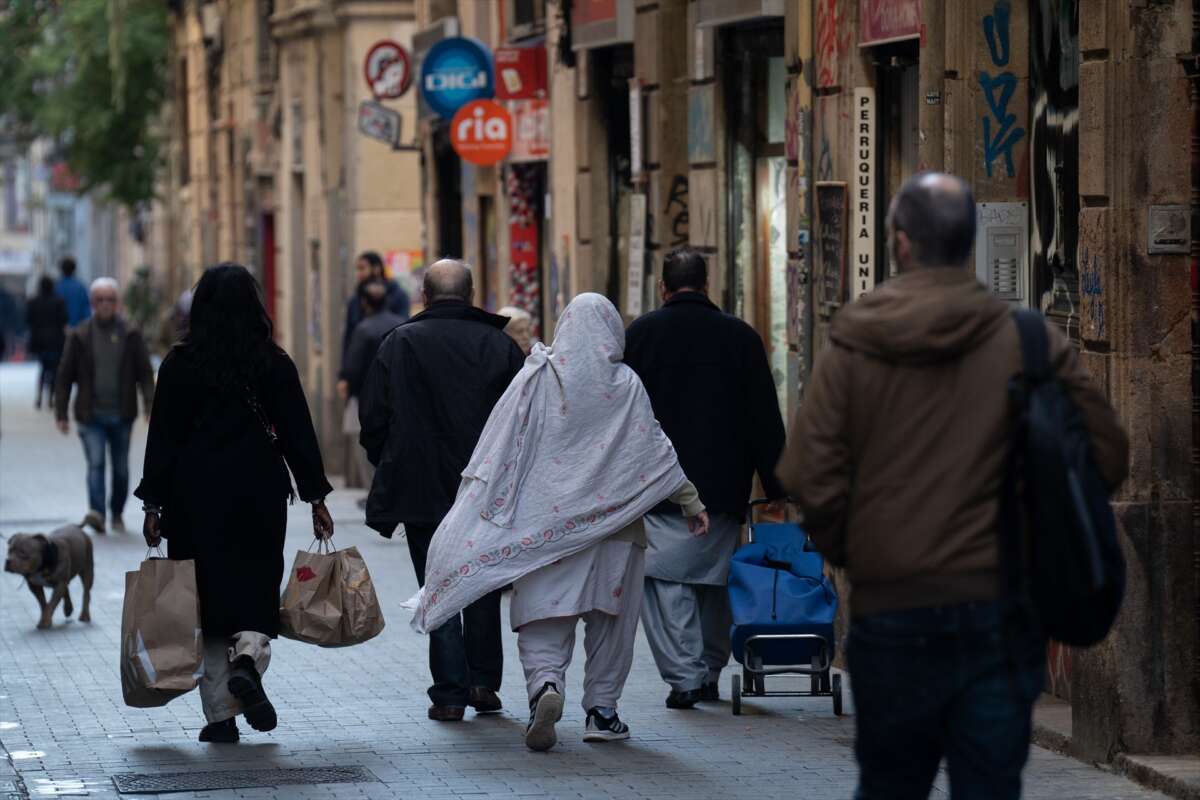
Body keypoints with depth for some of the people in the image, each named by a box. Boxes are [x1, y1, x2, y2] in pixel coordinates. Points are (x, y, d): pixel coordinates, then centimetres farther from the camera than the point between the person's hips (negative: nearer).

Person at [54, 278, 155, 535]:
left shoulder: (131, 335, 3)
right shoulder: (79, 336, 2)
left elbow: (145, 373, 2)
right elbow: (64, 376, 4)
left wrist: (150, 404, -12)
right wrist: (61, 414, 0)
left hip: (121, 414, 1)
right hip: (91, 415, -1)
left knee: (121, 468, 9)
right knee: (95, 463, -16)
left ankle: (117, 514, 24)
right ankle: (96, 512, -27)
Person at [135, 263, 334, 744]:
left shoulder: (180, 363, -2)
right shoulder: (273, 363, 0)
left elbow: (163, 437, -2)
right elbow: (298, 433, 0)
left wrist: (154, 505, 2)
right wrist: (316, 497, 7)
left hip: (196, 495, 0)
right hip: (260, 492, 0)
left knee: (209, 595, 5)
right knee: (256, 587, 10)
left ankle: (221, 715, 4)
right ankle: (248, 657, -21)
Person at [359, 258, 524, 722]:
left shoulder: (400, 344, -3)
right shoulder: (501, 345, 1)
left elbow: (372, 418, -2)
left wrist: (389, 472, 12)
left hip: (423, 491, -2)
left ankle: (450, 692, 1)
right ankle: (483, 683, 15)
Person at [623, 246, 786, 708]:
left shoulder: (641, 333, 0)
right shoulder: (741, 336, 4)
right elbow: (766, 420, 5)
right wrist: (776, 486, 9)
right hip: (723, 487, 2)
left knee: (665, 578, -2)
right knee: (715, 580, 14)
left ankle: (683, 675, -12)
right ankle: (710, 675, 21)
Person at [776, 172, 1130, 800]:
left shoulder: (851, 349, -5)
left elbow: (810, 482, -9)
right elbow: (1106, 458, -4)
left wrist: (850, 555, 9)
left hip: (889, 613, 1)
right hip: (1001, 614, 0)